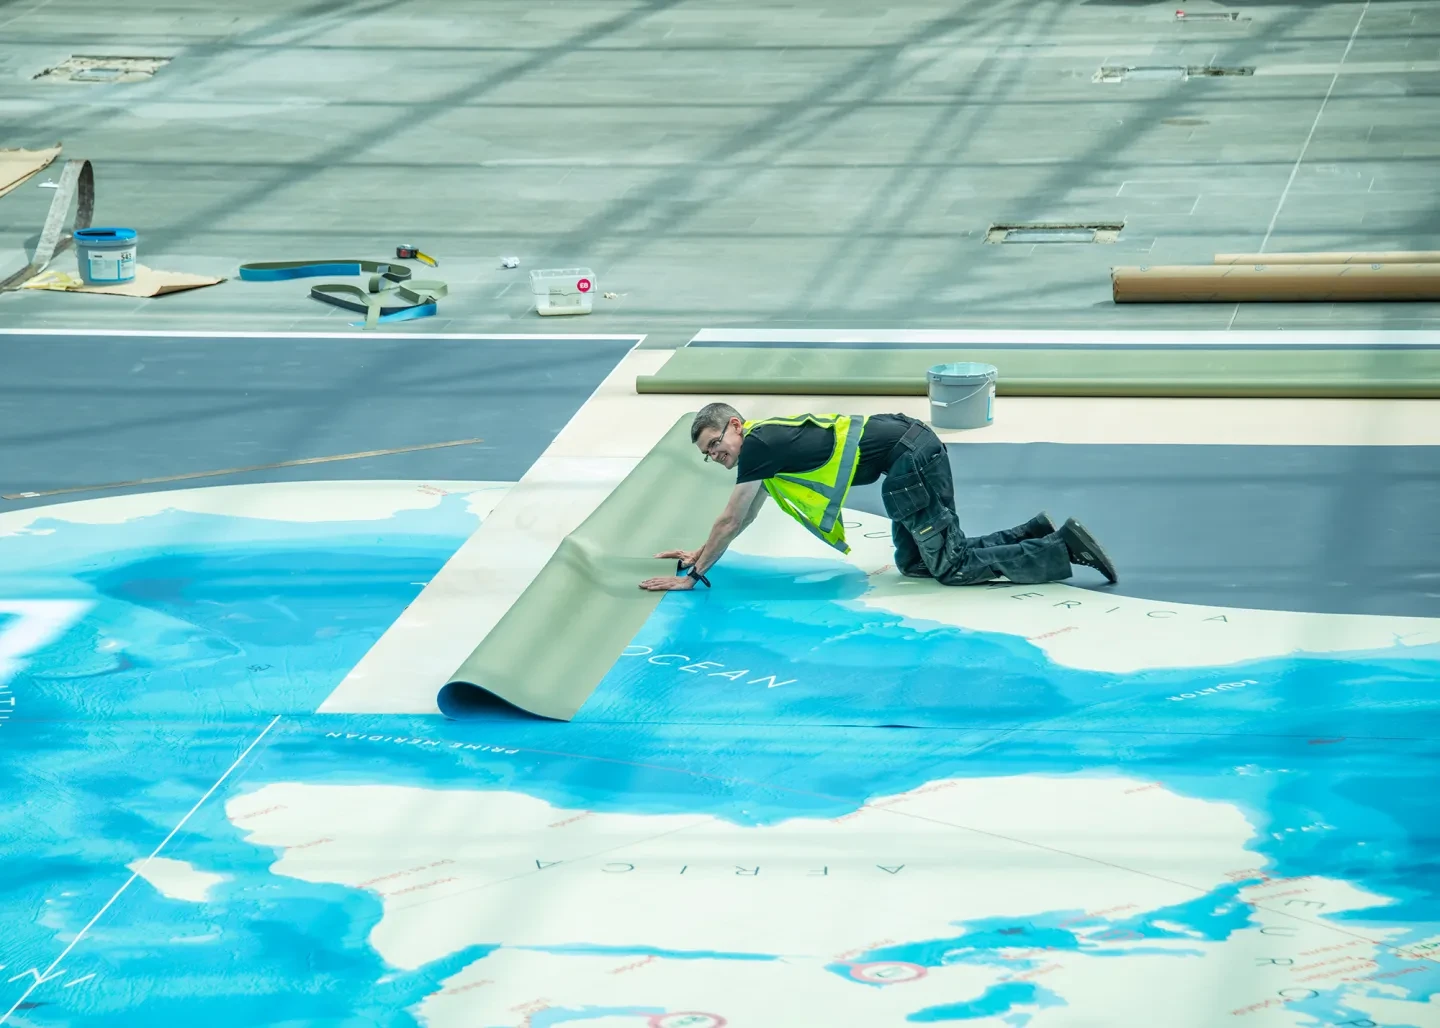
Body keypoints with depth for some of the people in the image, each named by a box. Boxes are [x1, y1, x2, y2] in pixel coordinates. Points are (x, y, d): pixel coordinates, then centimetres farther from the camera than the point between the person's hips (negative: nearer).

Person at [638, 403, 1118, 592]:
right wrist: (701, 552, 38)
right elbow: (744, 518, 34)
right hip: (915, 443, 9)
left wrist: (692, 576, 4)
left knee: (953, 567, -8)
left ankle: (1064, 548, -10)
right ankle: (1033, 534, 13)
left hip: (910, 461, -9)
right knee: (915, 564, 15)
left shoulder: (758, 444, -7)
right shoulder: (767, 437, 19)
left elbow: (729, 522, -4)